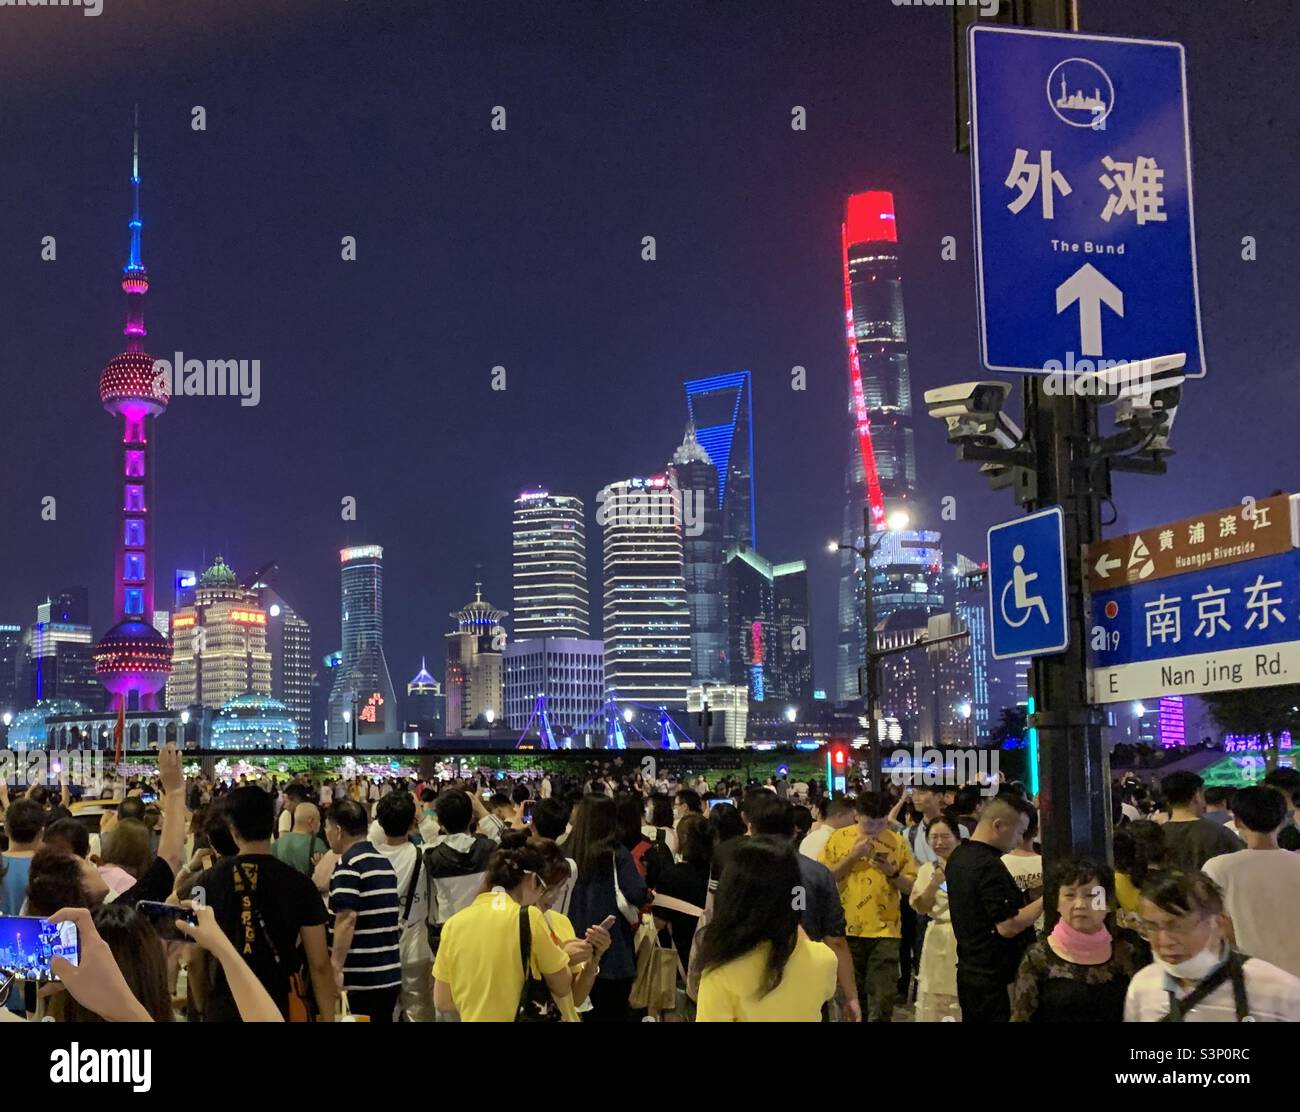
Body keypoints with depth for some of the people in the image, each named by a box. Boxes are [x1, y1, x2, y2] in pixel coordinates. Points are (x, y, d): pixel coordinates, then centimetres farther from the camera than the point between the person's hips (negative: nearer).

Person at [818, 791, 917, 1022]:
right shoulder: (838, 838, -1)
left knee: (882, 1000, 1)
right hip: (847, 929, 0)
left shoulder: (897, 841, 1)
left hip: (885, 931, 0)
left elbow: (911, 886, 3)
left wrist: (892, 872, -16)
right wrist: (853, 856, -14)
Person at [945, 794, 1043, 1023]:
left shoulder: (958, 856, 8)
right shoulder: (989, 866, -23)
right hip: (996, 979, -10)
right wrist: (1046, 899, -16)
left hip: (970, 973, 10)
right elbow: (1008, 927, -23)